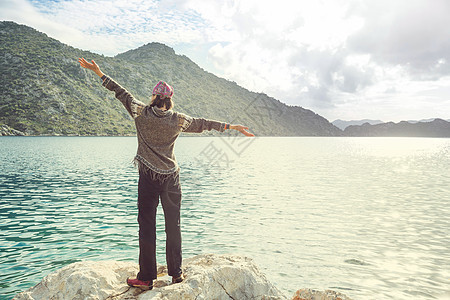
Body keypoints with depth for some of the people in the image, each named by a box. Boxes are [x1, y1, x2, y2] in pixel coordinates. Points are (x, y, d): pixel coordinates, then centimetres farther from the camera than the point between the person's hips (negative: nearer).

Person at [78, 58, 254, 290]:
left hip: (148, 177, -1)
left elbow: (121, 93, 6)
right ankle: (176, 274, 19)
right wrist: (232, 126, 18)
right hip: (171, 177, 1)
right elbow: (203, 123, 7)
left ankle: (146, 278, 10)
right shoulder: (178, 120, -1)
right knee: (173, 226, 10)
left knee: (147, 226, 4)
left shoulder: (141, 113, -3)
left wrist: (98, 72, 18)